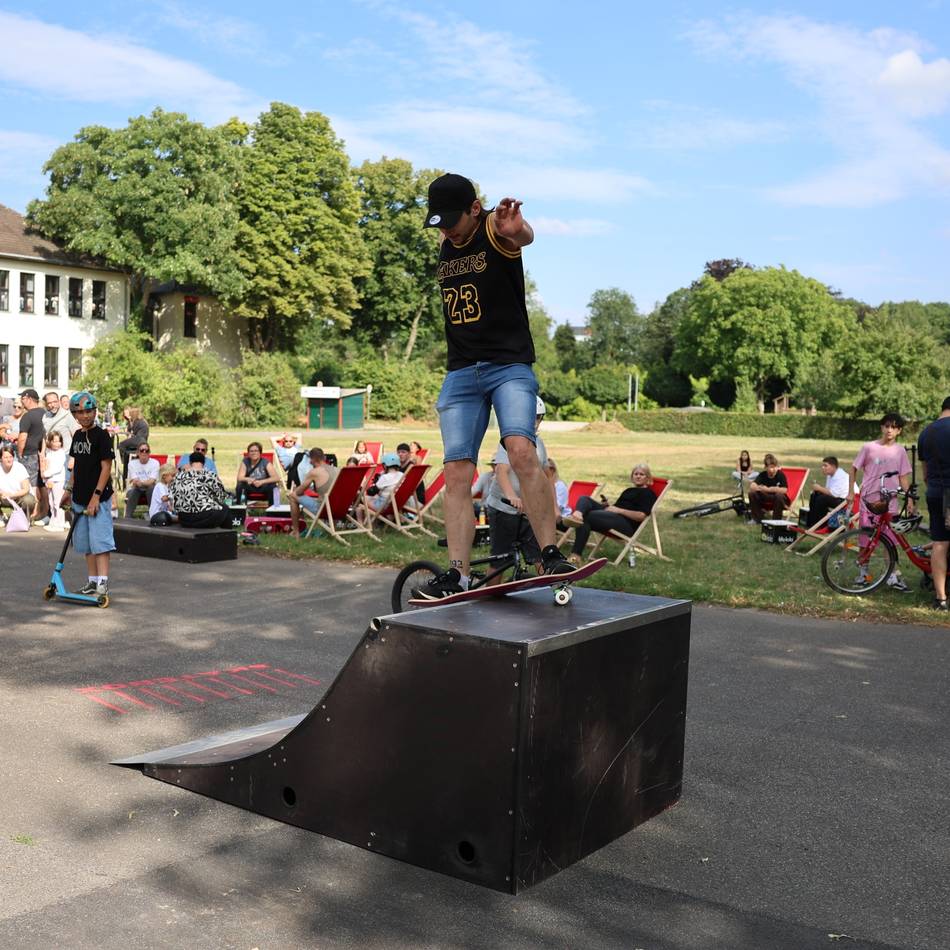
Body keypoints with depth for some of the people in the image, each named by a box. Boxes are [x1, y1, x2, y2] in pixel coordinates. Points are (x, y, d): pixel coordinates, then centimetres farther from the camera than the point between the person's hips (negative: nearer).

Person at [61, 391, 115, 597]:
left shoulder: (101, 435, -10)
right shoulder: (78, 436, 13)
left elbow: (106, 467, -14)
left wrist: (96, 495, -19)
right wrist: (69, 489, 19)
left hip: (98, 498, -8)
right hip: (80, 498, 8)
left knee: (100, 540, -12)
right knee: (85, 542, 12)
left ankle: (103, 582, -13)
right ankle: (92, 581, 20)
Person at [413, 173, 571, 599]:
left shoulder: (494, 228, -8)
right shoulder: (445, 244, 13)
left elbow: (525, 236, -35)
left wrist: (516, 230, -57)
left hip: (510, 366, -6)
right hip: (460, 373, 6)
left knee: (520, 449, -26)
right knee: (457, 473, -4)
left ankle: (550, 554, -18)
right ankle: (457, 573, -4)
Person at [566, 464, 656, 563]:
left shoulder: (648, 493, 7)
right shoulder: (629, 490, 33)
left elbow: (642, 516, -8)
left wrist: (619, 510, -11)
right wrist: (609, 506, 6)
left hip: (627, 524, -8)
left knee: (587, 516, -29)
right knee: (584, 498, -14)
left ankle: (576, 555, -37)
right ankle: (578, 514, -50)